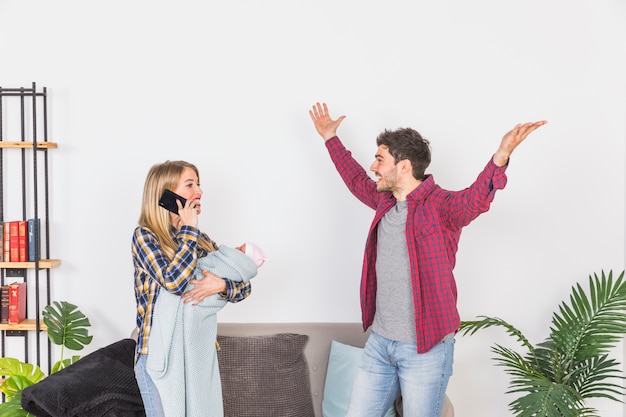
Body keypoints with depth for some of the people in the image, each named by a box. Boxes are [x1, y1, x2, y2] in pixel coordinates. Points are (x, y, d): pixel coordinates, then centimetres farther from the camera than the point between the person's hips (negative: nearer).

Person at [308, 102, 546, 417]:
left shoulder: (440, 206, -14)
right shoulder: (385, 201, 8)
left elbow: (474, 199, -34)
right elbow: (356, 180, 27)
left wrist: (500, 159, -52)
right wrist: (331, 138, 35)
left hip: (426, 348, -7)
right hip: (379, 343, 7)